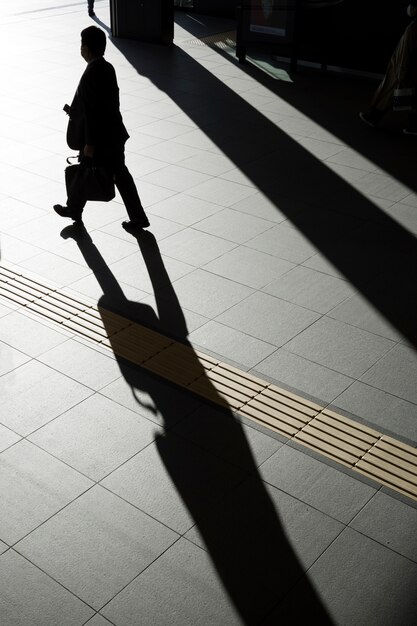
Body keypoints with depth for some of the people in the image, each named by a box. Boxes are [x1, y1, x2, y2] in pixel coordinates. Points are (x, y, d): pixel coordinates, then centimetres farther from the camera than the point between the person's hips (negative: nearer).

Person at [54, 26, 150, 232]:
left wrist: (89, 144, -16)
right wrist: (75, 110, 22)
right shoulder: (107, 68, 5)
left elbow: (93, 113, -21)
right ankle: (138, 217, 14)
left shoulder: (91, 75, -22)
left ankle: (74, 209, 28)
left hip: (99, 138, -8)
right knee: (120, 174, 12)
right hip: (114, 134, 8)